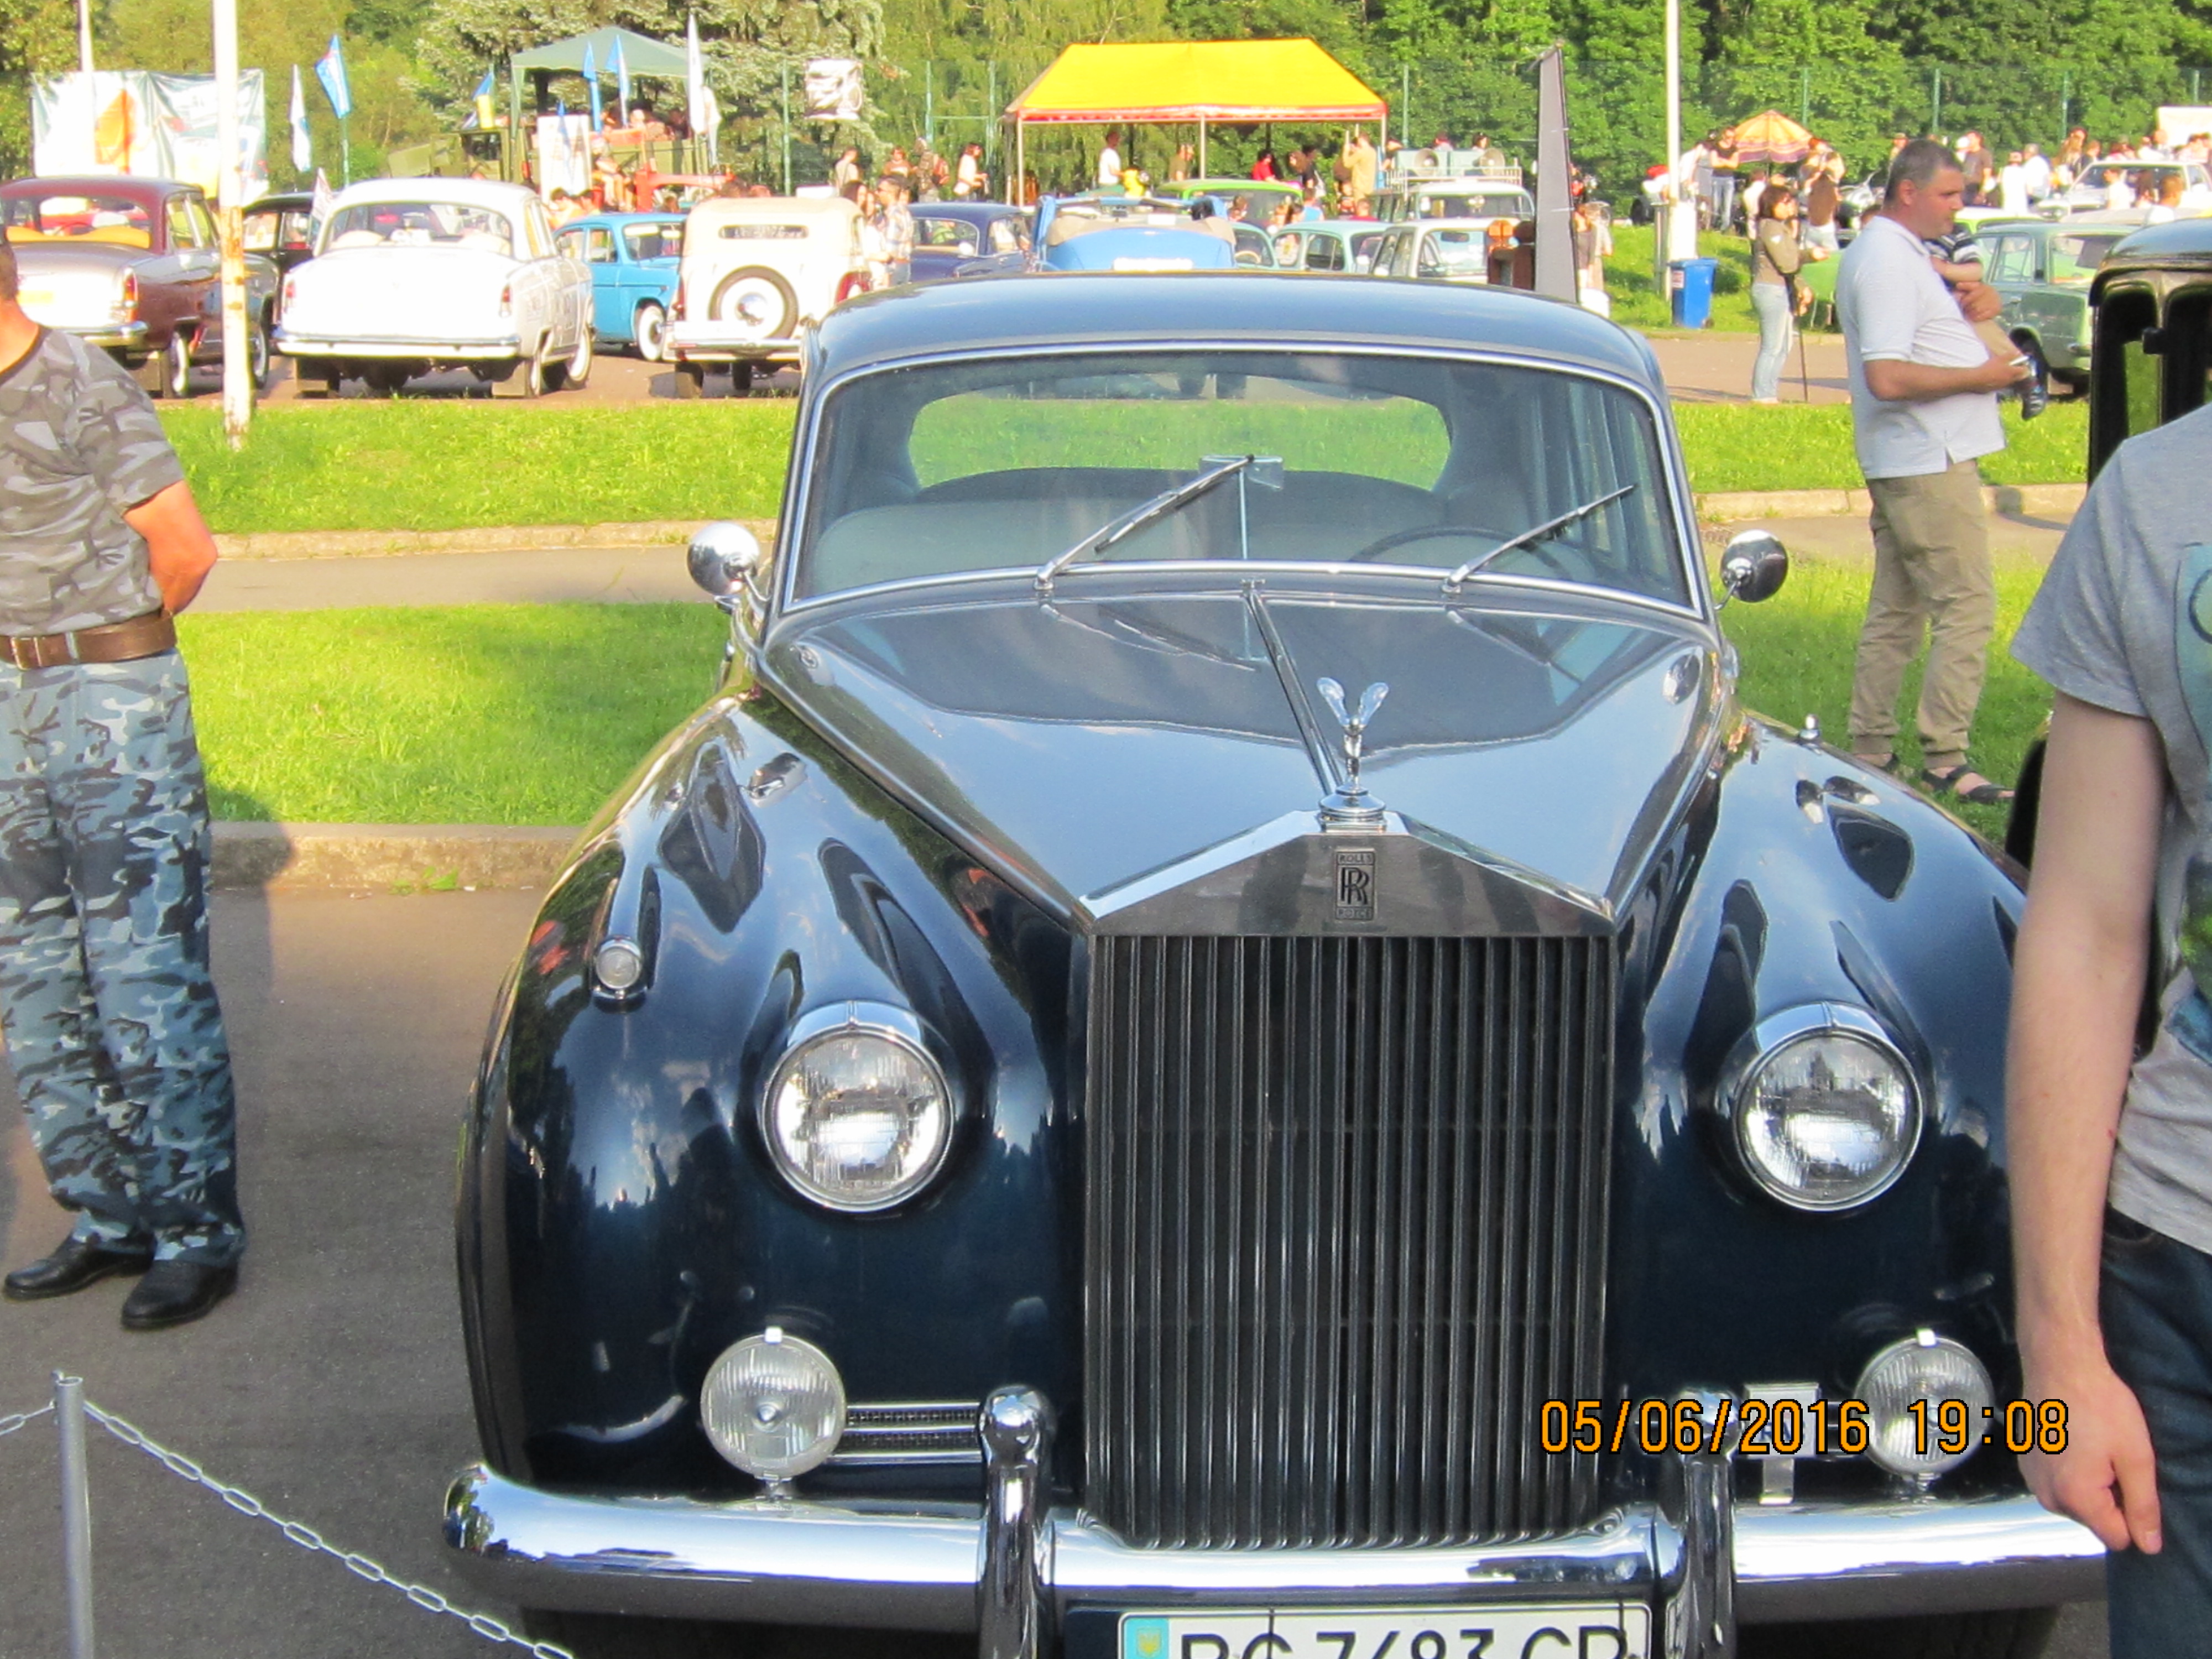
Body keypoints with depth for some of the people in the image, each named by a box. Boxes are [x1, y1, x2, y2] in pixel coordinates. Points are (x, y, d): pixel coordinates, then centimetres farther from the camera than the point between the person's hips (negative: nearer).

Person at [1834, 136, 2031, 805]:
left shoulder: (1902, 252, 16)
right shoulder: (1886, 263, -17)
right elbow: (1887, 377, -27)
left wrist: (1981, 299, 7)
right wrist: (1979, 376, -17)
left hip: (1906, 462, 11)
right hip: (1929, 462, -11)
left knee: (1896, 611, 13)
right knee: (1967, 607, -10)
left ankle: (1871, 750, 18)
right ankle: (1944, 760, -9)